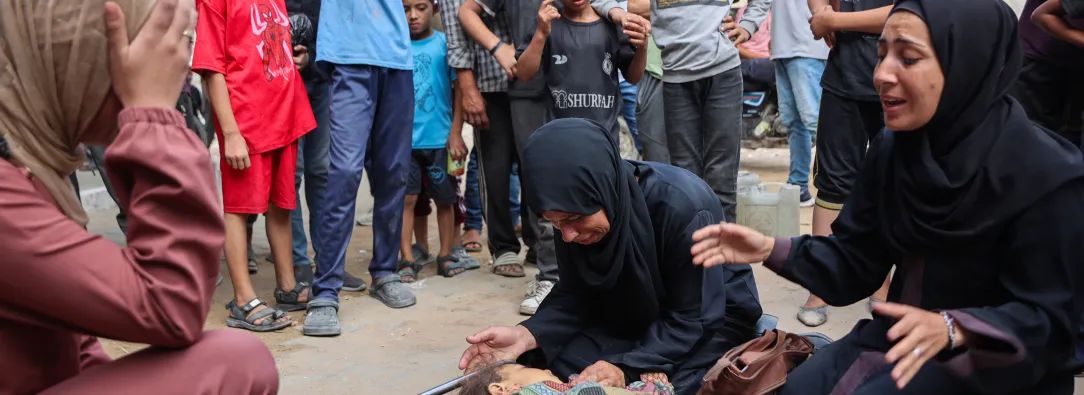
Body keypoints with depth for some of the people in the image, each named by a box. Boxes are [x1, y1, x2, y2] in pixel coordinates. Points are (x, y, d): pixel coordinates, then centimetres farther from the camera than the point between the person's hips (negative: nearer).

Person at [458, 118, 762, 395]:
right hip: (633, 317, 5)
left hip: (710, 323, -5)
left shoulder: (684, 208, -34)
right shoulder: (577, 210, -17)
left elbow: (691, 320, -24)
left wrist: (627, 366, -35)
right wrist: (528, 334, -27)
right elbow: (576, 295, -8)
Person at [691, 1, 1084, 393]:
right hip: (904, 335, 5)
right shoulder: (892, 148, -1)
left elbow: (1050, 319, -20)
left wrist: (951, 329, -38)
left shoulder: (1048, 175, -20)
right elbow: (856, 260, 1)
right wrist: (772, 250, -15)